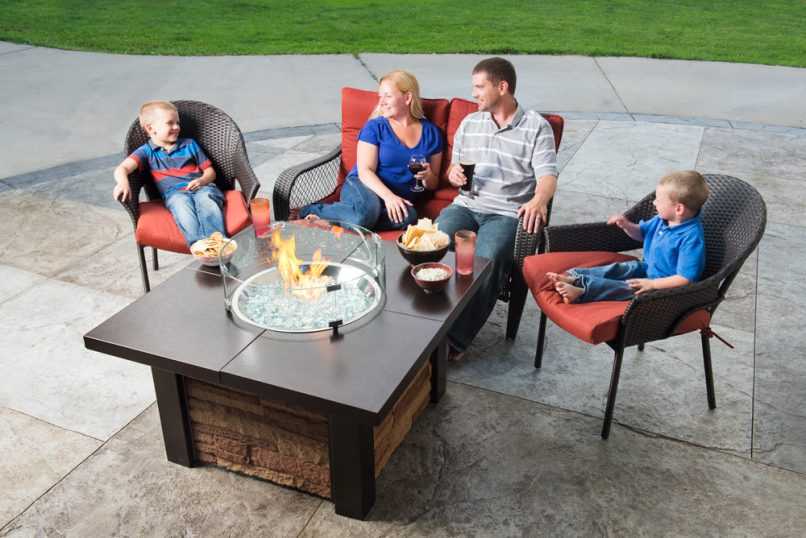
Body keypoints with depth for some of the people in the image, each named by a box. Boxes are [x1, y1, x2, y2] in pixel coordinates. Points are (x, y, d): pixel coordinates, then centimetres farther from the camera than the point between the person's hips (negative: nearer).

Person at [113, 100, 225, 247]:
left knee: (205, 200, -35)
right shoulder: (147, 151, 14)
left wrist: (202, 180, -1)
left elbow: (210, 171, 24)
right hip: (175, 193, -2)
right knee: (182, 204, -38)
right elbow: (122, 169, -2)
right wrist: (123, 183, -27)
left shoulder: (190, 144, 23)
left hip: (202, 188, 2)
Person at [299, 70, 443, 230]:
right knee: (368, 210, -40)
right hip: (361, 186, -3)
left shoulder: (431, 132, 10)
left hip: (398, 201, 3)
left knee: (408, 217, -35)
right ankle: (315, 211, -16)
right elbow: (365, 171, -8)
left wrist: (428, 176, -9)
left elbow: (432, 185, 15)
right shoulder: (375, 127, 3)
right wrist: (388, 196, -25)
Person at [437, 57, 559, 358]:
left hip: (507, 213, -4)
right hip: (465, 206, 4)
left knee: (486, 260, -33)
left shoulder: (537, 127, 3)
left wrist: (538, 201, -32)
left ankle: (455, 340, -28)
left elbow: (548, 177, -8)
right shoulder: (469, 123, 18)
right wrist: (453, 174, -1)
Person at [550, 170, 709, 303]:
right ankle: (573, 276, -17)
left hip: (662, 286, -9)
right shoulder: (662, 220, -1)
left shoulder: (691, 237, -29)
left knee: (627, 288, -24)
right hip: (646, 268, 9)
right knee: (615, 269, -3)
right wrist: (626, 225, -4)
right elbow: (642, 233, 18)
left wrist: (652, 284, -32)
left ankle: (581, 290, -38)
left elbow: (685, 279, -30)